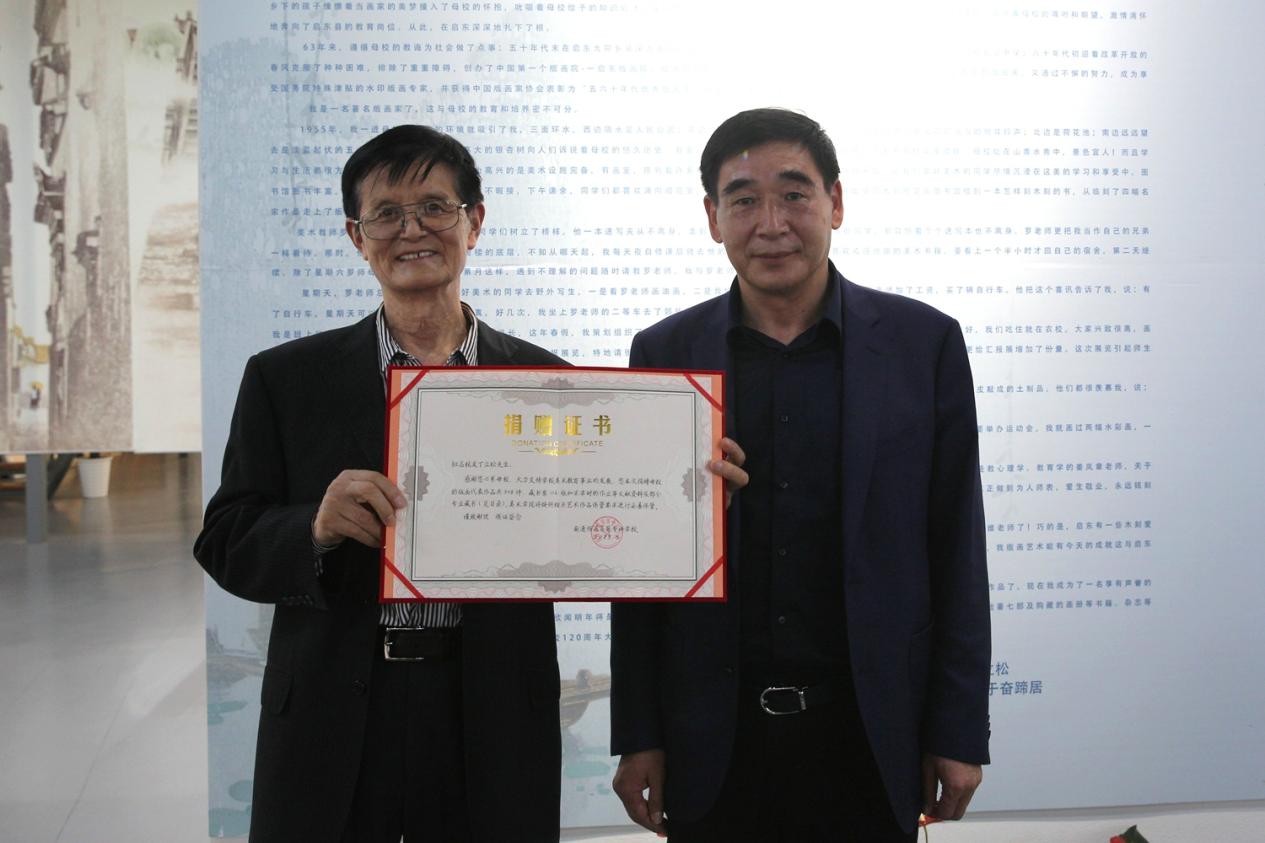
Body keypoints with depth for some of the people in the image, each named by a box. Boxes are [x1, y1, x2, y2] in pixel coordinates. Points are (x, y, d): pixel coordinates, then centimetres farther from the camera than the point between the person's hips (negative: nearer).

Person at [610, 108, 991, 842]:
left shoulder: (925, 342, -2)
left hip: (870, 732, 0)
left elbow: (957, 552, 0)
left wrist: (960, 731, -1)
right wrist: (638, 735, 2)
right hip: (713, 740, 1)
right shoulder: (665, 355, 0)